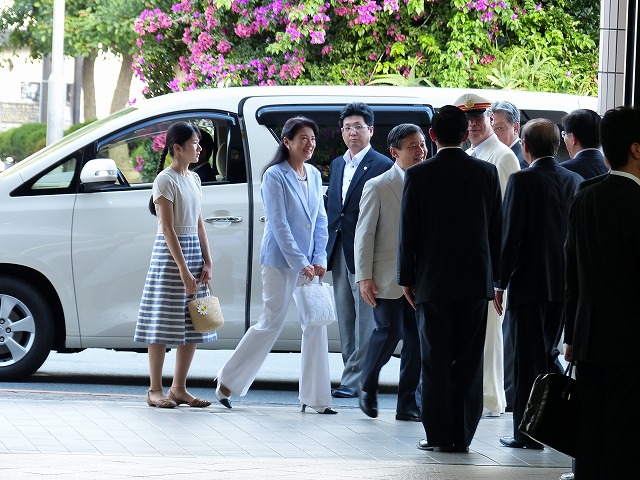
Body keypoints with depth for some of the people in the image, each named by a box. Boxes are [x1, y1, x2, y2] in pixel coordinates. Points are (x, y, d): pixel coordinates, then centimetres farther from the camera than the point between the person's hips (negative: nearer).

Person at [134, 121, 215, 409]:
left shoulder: (193, 179, 13)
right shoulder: (165, 180, -10)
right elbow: (168, 229, -16)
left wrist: (207, 262, 4)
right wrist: (183, 269, -21)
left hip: (194, 249, 8)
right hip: (169, 253, -8)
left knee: (193, 324, 7)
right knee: (164, 322, -5)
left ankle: (179, 388, 14)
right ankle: (155, 390, 1)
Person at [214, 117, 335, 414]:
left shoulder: (314, 175, 9)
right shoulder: (275, 176, -11)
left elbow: (320, 220, 11)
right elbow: (279, 225, -14)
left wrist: (319, 259, 0)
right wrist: (300, 263, -16)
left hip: (309, 263, 6)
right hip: (280, 261, -6)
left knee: (316, 325, 3)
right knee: (271, 323, -2)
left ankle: (315, 397, 8)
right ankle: (228, 381, 12)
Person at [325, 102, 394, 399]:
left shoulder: (382, 166, -5)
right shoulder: (337, 165, 17)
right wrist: (325, 249, 10)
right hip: (338, 251, 8)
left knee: (365, 317, -5)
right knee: (345, 316, 9)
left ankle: (356, 379, -5)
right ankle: (352, 375, 14)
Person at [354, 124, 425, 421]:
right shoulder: (378, 187, -2)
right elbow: (364, 234, -3)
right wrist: (364, 277, -9)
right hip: (387, 277, -4)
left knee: (416, 337, 1)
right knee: (389, 331, -11)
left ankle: (407, 404, 9)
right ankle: (368, 386, 15)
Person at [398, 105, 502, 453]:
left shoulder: (419, 175, -6)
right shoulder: (487, 172, 1)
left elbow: (408, 231, -4)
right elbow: (497, 229, 6)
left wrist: (407, 278, 5)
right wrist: (494, 277, 13)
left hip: (433, 281, -2)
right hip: (476, 281, 2)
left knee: (436, 362, 3)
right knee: (469, 362, 6)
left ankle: (439, 435, 2)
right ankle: (462, 434, 7)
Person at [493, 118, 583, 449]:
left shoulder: (523, 180, -12)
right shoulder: (574, 180, 5)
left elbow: (511, 235, -13)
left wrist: (500, 283, -6)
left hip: (529, 284, -6)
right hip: (564, 283, 6)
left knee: (528, 359, 1)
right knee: (548, 353, 19)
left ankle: (527, 434, 3)